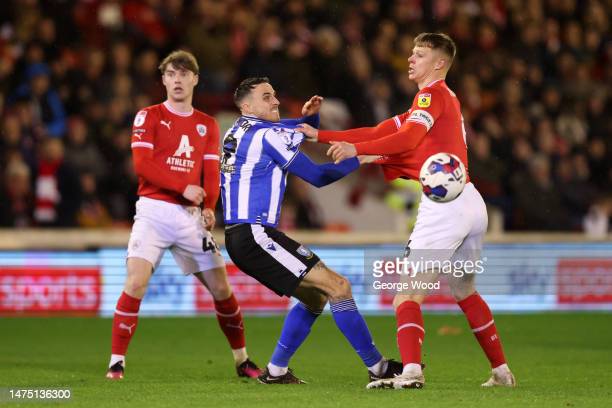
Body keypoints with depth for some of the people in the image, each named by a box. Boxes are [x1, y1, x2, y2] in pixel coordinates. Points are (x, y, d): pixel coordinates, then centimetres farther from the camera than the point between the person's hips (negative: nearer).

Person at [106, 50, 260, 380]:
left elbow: (212, 173, 7)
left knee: (221, 288, 5)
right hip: (153, 211, -4)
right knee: (136, 282, -20)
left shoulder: (208, 126, 14)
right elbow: (142, 164, -10)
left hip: (191, 216, 4)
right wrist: (184, 187, -18)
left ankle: (242, 361, 21)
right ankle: (116, 362, -15)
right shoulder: (149, 117, 1)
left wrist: (209, 207, -12)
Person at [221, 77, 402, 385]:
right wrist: (359, 159, 1)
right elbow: (317, 177, -6)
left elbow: (286, 131, 33)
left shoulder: (240, 131, 18)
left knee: (314, 297, 18)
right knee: (338, 287, -11)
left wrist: (309, 117, 12)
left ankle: (275, 371, 17)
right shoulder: (267, 135, -9)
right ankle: (377, 367, -10)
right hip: (255, 235, -10)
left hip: (239, 238, 10)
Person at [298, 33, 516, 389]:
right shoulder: (443, 99, 24)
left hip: (444, 203, -10)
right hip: (472, 203, 10)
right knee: (465, 292, 22)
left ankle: (412, 371, -26)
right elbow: (383, 132, 20)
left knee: (408, 293, -11)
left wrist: (356, 148, -27)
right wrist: (321, 136, 17)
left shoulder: (433, 94, -2)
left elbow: (408, 138, -21)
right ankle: (502, 371, 24)